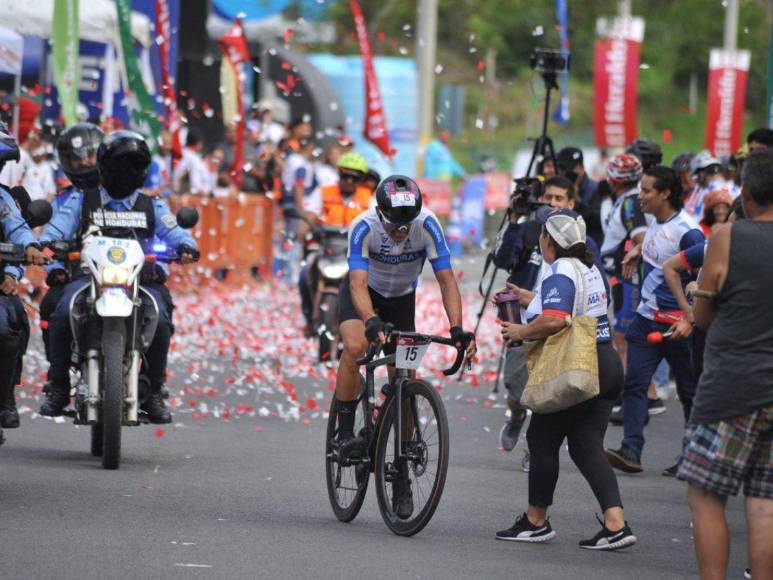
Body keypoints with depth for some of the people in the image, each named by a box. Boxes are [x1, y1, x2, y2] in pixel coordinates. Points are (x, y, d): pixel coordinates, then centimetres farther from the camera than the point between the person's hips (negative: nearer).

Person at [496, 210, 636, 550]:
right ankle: (616, 525, -5)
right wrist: (529, 299, 29)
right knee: (587, 446, 7)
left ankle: (535, 522, 16)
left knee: (542, 439, 6)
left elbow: (554, 321, -29)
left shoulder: (559, 274, -15)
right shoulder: (589, 269, 14)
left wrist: (521, 332, -13)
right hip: (606, 364, 9)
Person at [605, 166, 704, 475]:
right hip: (647, 318, 8)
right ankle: (631, 450, -9)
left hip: (676, 324, -8)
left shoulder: (687, 231, -17)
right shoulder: (656, 223, 8)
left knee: (690, 391, 4)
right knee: (634, 382, -4)